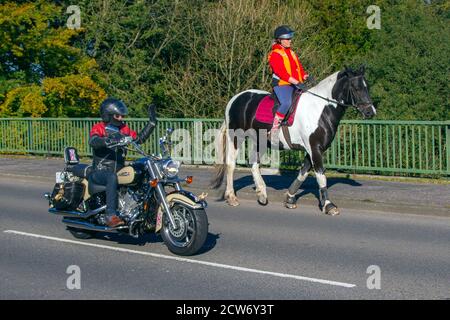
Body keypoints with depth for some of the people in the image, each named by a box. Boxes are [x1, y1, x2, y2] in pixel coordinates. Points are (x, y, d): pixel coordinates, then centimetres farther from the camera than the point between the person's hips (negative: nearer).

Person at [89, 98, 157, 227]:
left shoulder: (123, 129, 17)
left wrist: (152, 123, 14)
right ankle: (110, 216, -45)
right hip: (100, 172, -6)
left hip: (119, 171, 6)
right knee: (112, 177, -40)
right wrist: (110, 141, -42)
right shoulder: (98, 128, -2)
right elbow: (93, 141, -23)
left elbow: (139, 138, 20)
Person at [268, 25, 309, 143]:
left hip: (295, 84, 8)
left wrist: (305, 76, 2)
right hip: (281, 84, -8)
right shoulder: (275, 54, -5)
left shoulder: (291, 53, 23)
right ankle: (274, 129, -22)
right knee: (286, 103, -32)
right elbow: (281, 72, -16)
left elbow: (299, 68, 23)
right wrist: (296, 82, -23)